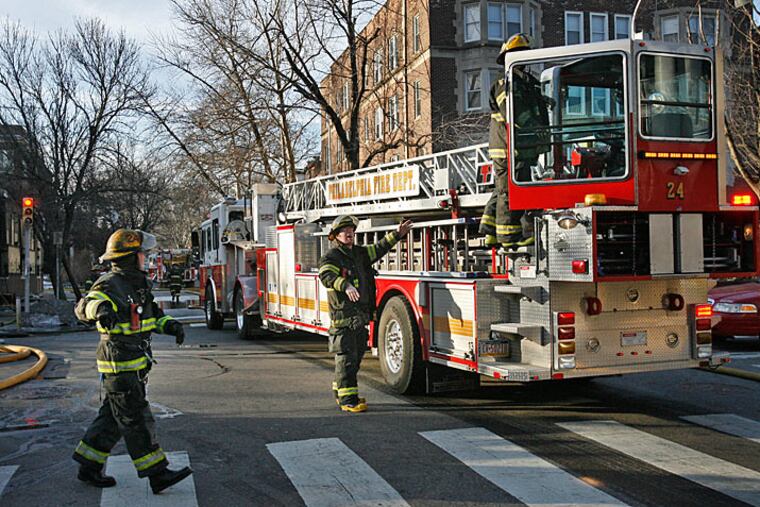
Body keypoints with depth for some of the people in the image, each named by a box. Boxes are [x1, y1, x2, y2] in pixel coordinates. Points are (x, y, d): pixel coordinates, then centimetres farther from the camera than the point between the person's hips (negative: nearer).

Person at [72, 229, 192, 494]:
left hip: (136, 366, 9)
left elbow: (153, 314, 22)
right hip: (119, 366, -9)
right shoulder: (110, 285, -17)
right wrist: (99, 307, -59)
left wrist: (170, 324, 1)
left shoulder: (138, 284, 12)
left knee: (114, 418, 17)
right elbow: (84, 306, -36)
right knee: (136, 420, -4)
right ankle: (157, 474, 0)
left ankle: (89, 466, 29)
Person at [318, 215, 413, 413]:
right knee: (346, 358, -7)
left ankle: (340, 393, 27)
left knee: (356, 357, 15)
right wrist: (346, 286, -45)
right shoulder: (331, 257, -10)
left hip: (361, 317, 9)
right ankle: (347, 400, -3)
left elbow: (378, 249, 30)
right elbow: (326, 275, -28)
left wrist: (396, 234, 26)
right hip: (343, 316, -9)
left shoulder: (359, 253, 16)